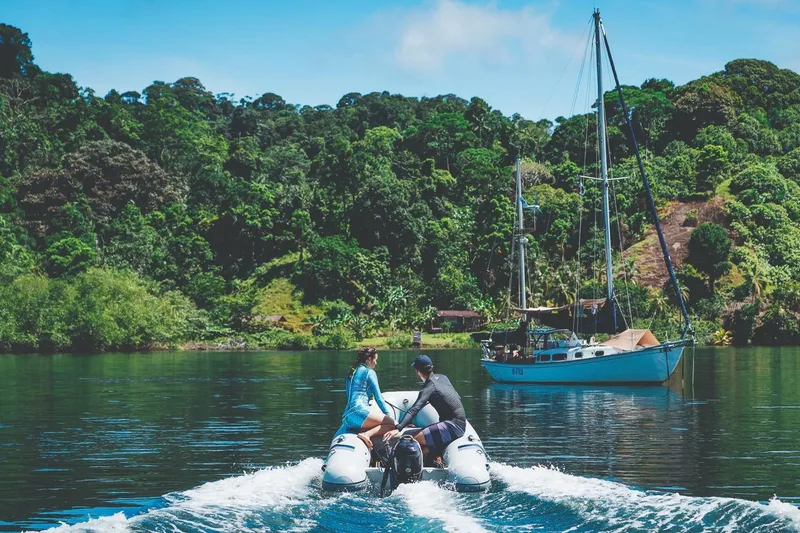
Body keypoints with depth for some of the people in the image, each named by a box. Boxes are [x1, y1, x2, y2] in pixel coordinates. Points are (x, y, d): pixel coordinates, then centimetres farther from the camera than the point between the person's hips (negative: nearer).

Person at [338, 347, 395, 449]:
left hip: (346, 418, 8)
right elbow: (378, 398, 1)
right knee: (392, 424, -16)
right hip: (358, 412, -8)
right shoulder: (369, 372, 5)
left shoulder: (352, 373, 28)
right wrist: (389, 415, 8)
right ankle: (366, 434, -33)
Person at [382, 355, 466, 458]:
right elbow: (458, 398, 19)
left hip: (453, 425, -9)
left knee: (415, 439, -16)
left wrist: (398, 428, -35)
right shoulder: (442, 377, 9)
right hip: (460, 423, 9)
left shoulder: (429, 388, -14)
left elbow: (414, 410, -27)